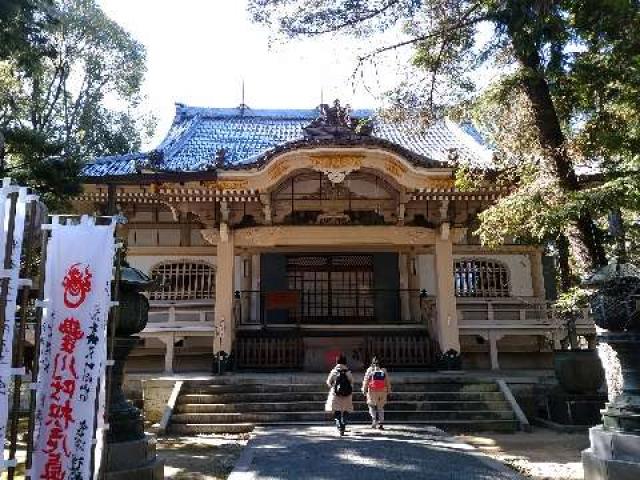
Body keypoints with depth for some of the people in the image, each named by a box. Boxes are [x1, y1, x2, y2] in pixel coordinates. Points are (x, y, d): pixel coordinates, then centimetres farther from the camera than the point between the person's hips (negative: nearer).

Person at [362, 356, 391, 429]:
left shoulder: (370, 370, -1)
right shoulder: (384, 370, 7)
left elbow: (366, 381, -2)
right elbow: (388, 382, 9)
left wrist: (364, 390, 3)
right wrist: (388, 391, 16)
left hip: (372, 391, -3)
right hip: (382, 391, 3)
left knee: (371, 406, 12)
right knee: (380, 407, 13)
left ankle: (374, 420, -5)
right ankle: (381, 423, 9)